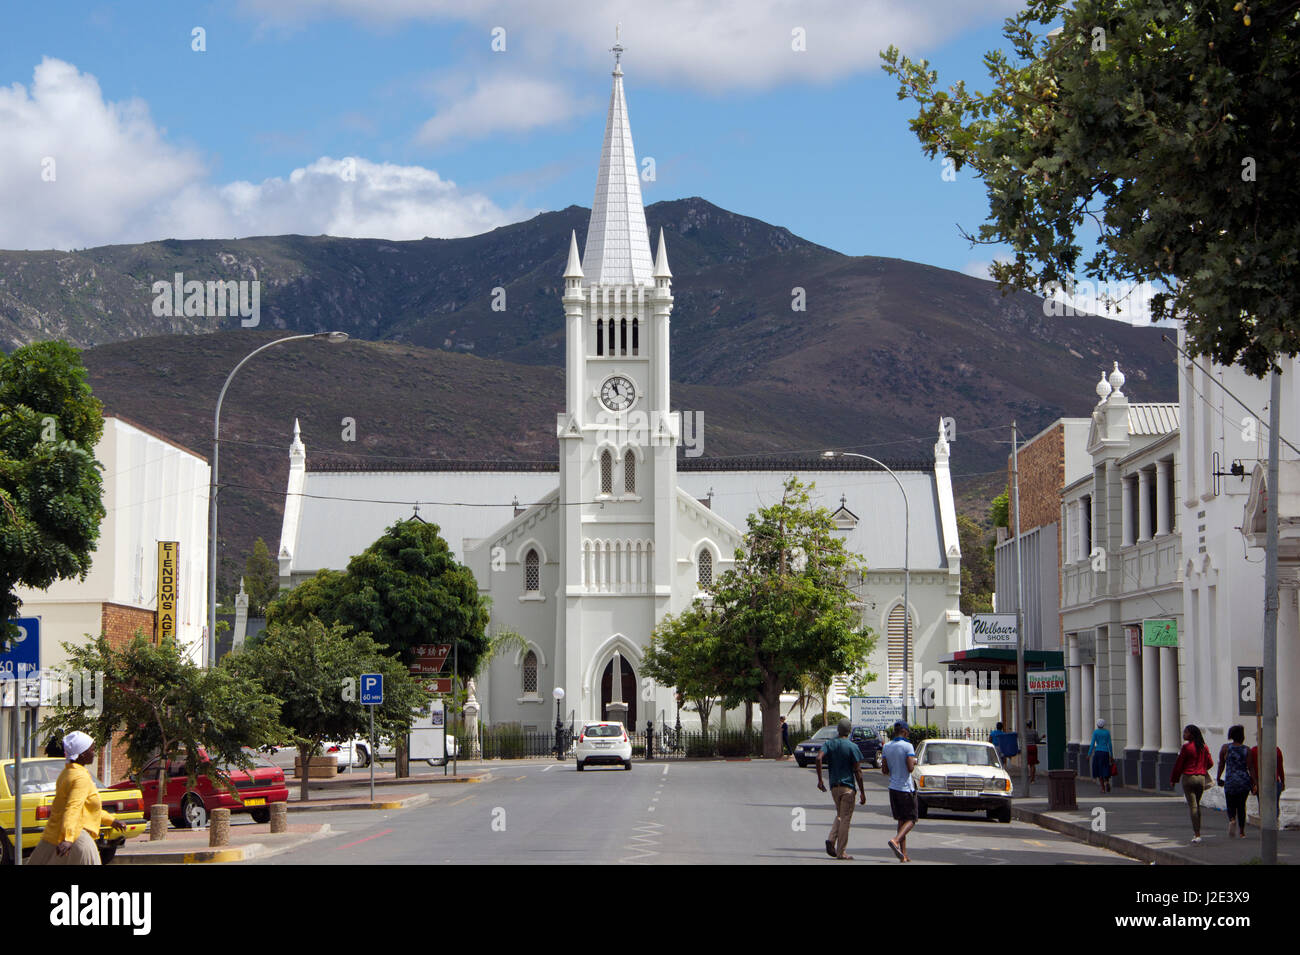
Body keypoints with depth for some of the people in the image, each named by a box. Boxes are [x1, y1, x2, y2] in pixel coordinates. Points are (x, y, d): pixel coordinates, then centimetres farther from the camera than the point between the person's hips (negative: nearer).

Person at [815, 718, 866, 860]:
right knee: (845, 818, 1)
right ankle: (840, 852, 0)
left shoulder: (829, 744, 5)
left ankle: (831, 840, -4)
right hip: (847, 786, -5)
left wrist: (820, 779, -6)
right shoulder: (852, 747, -7)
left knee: (839, 815, 20)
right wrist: (862, 792, -3)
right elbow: (857, 771, -8)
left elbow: (819, 758, -11)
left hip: (834, 786, 5)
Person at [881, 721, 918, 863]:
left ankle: (904, 854, 7)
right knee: (911, 820, 2)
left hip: (893, 787, 6)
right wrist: (914, 762, 3)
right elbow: (910, 768, -18)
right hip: (906, 787, -6)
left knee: (901, 820, 11)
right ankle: (895, 840, -22)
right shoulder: (907, 746, -12)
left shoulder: (886, 747, 6)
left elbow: (884, 770, 7)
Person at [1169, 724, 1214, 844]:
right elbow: (1210, 764, 12)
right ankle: (1197, 831, 24)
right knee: (1197, 805, 20)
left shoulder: (1186, 747, -11)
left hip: (1188, 777, -5)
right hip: (1201, 778, 5)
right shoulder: (1204, 747, 5)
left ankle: (1197, 835, -10)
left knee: (1192, 806, -4)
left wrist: (1173, 780, 4)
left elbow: (1179, 764, -7)